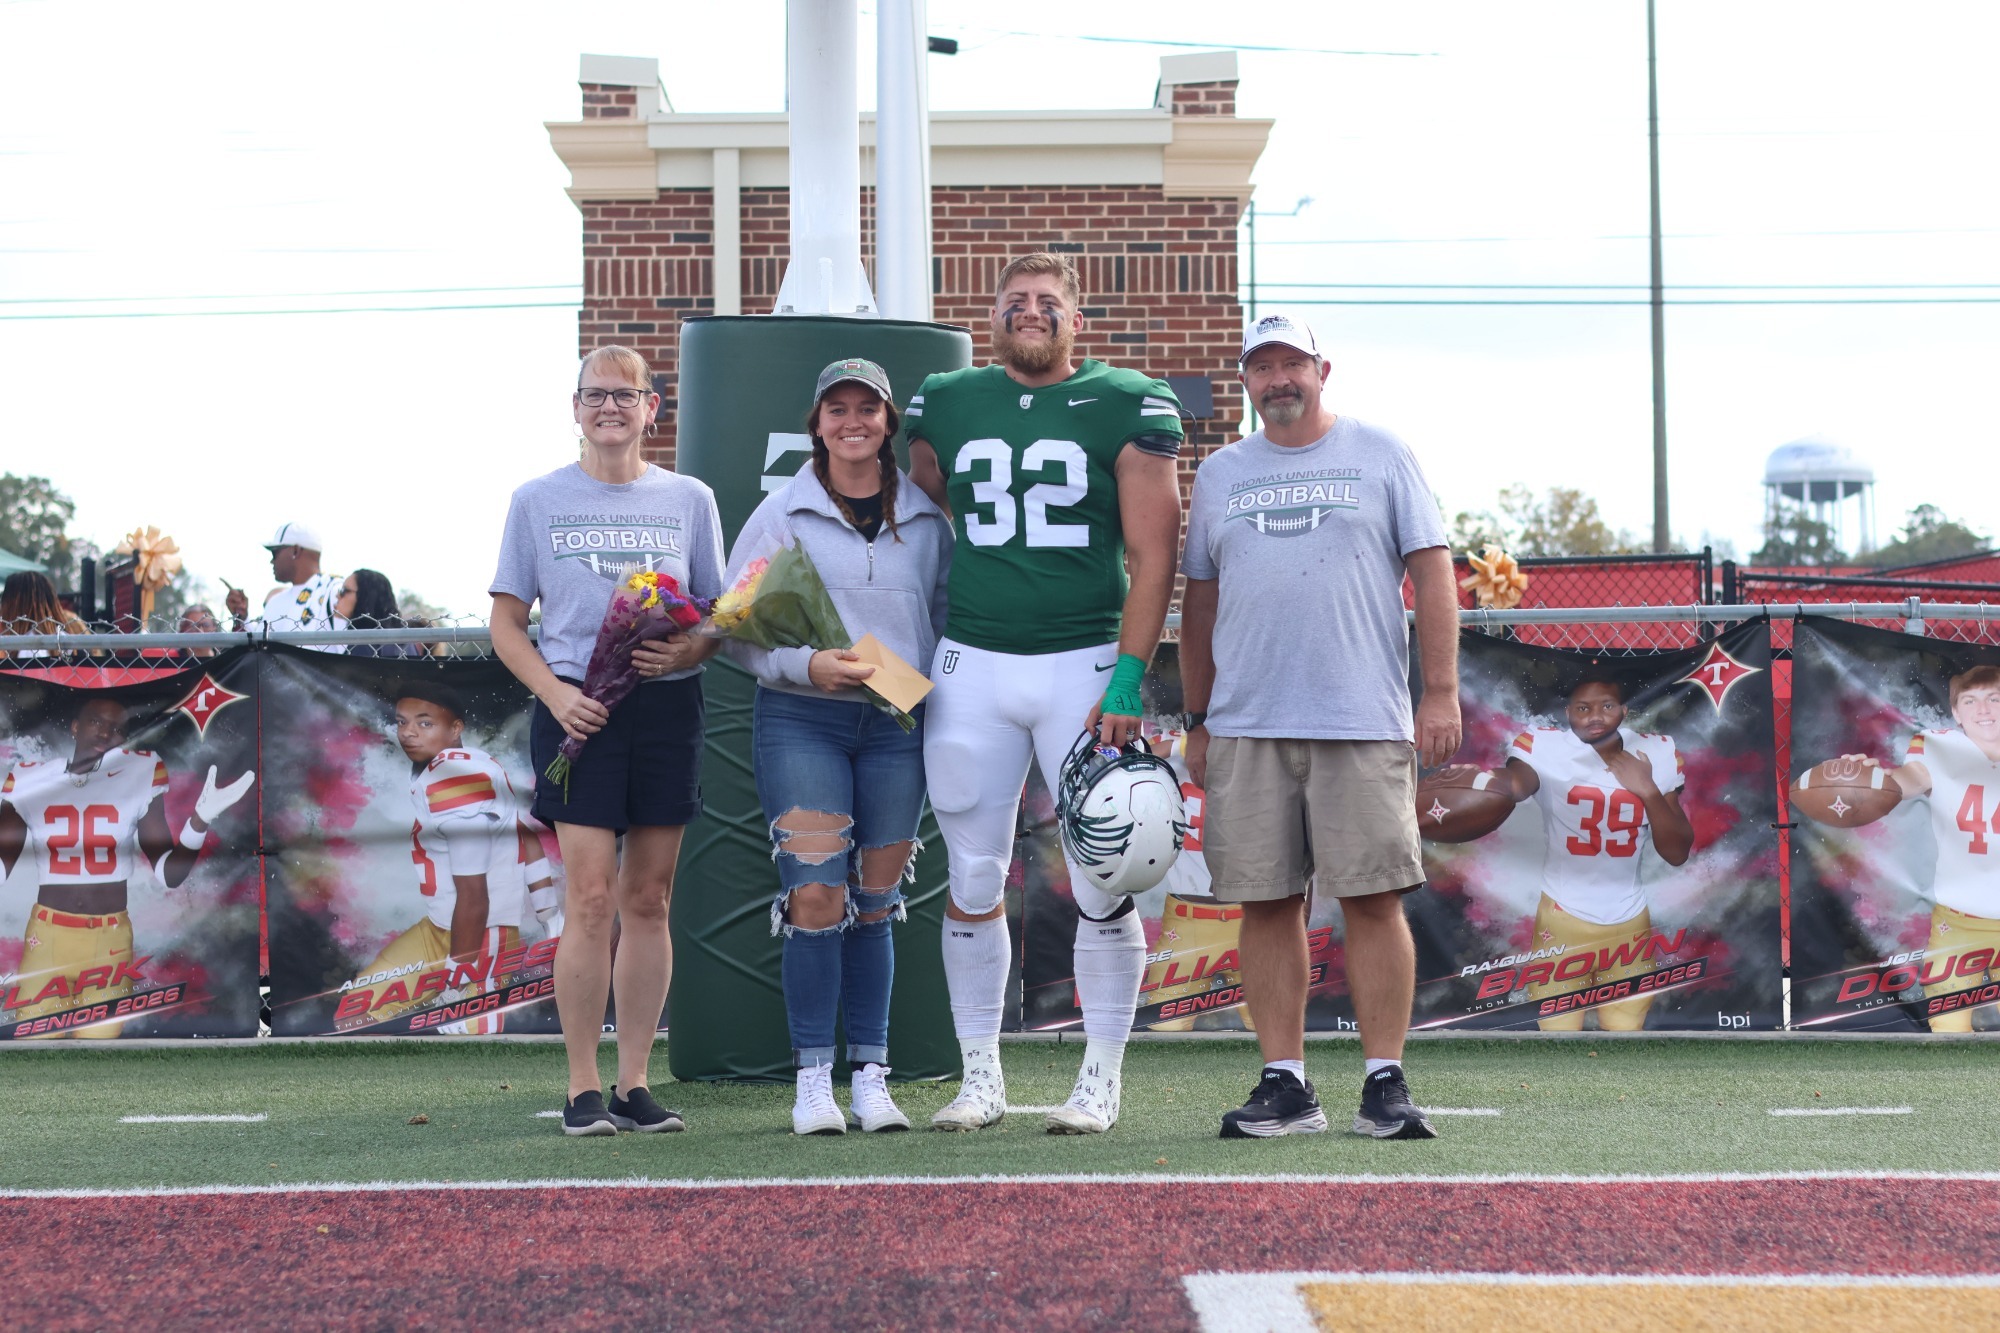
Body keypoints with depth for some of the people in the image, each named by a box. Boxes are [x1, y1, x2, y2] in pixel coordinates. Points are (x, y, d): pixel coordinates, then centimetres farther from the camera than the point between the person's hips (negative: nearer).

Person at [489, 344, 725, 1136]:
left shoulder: (690, 500, 10)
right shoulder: (538, 501, 7)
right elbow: (506, 624, 7)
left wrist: (691, 649, -11)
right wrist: (555, 692, -9)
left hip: (667, 707, 2)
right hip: (577, 710, -2)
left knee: (649, 901, 5)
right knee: (592, 898, -10)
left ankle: (634, 1083, 12)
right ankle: (583, 1088, -2)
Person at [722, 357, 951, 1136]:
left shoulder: (926, 521, 9)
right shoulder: (779, 516, 2)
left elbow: (950, 618, 17)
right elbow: (735, 626, 1)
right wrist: (807, 665, -14)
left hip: (898, 724, 2)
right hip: (801, 722, -2)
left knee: (875, 902, 6)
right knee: (816, 896, -11)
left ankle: (871, 1077, 12)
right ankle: (813, 1079, -3)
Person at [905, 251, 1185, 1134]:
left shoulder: (1127, 407, -1)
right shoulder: (945, 405, 9)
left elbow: (1152, 555, -4)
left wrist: (1126, 681, -11)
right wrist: (908, 655, 14)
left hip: (1085, 663, -3)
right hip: (972, 666, 3)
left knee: (1103, 884, -1)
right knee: (973, 885, 5)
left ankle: (1101, 1078, 11)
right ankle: (981, 1076, 16)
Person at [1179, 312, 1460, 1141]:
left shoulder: (1380, 456, 7)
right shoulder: (1219, 474, 16)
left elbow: (1431, 571, 3)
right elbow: (1200, 599, 18)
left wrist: (1441, 692, -5)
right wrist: (1198, 721, 14)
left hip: (1364, 724, -3)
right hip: (1247, 729, 3)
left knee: (1374, 899, -5)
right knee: (1267, 904, 2)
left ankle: (1386, 1084, 0)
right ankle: (1285, 1085, 8)